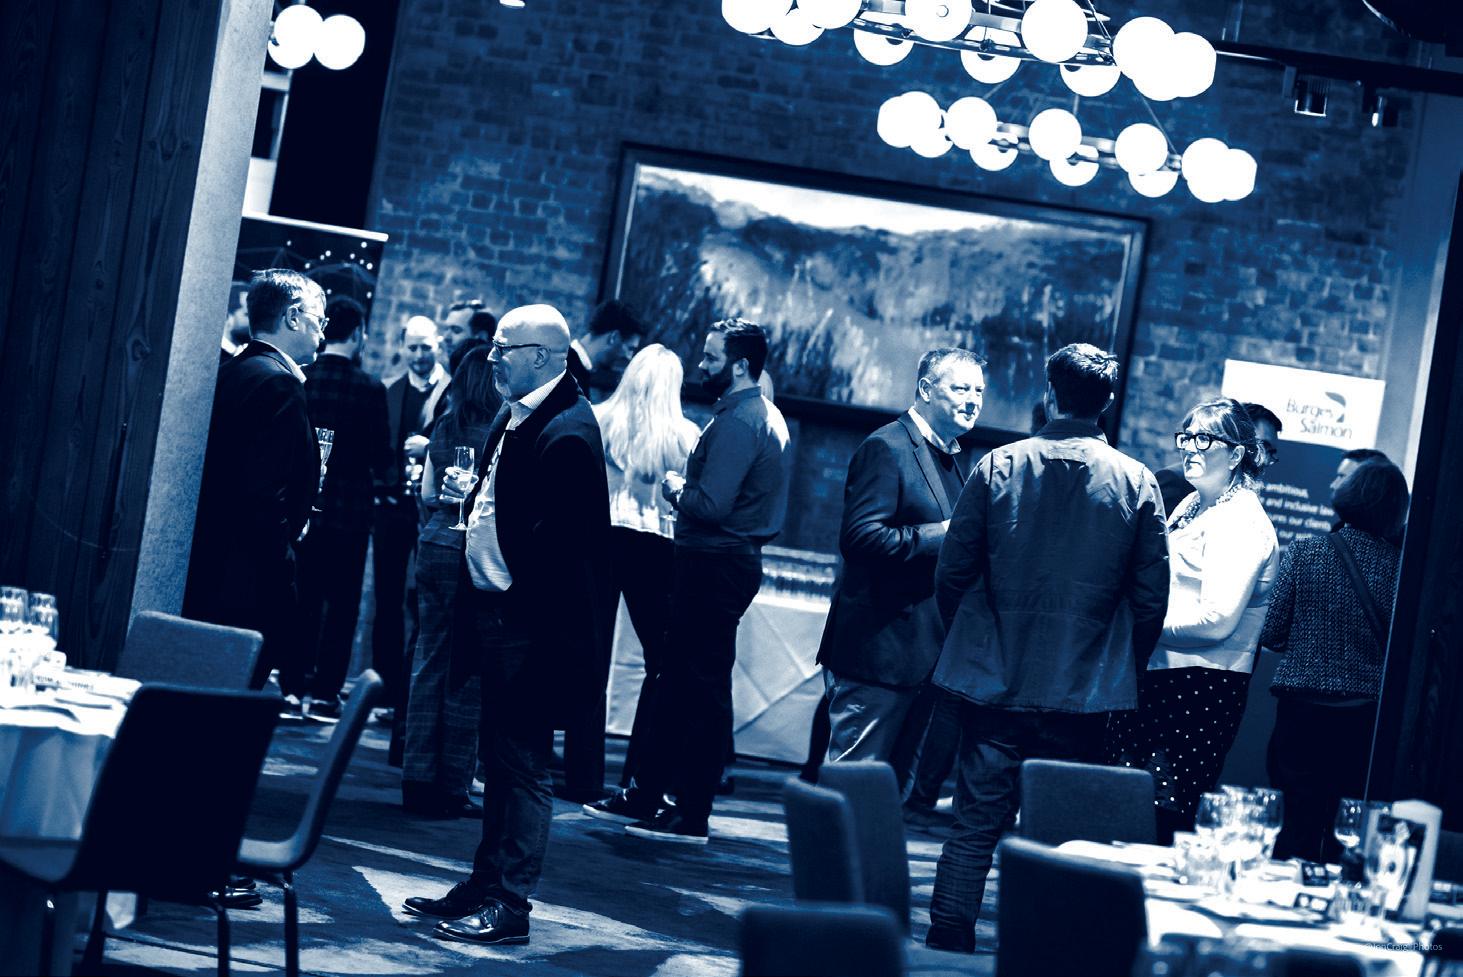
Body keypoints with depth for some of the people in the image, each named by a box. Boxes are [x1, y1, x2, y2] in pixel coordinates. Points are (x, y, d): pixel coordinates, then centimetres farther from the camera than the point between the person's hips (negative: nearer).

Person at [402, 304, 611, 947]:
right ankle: (485, 887, 26)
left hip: (529, 622, -10)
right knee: (498, 758, 17)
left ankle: (509, 904, 4)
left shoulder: (568, 431, -17)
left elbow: (559, 537, -21)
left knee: (522, 764, -2)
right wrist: (471, 495, 5)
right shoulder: (513, 418, 12)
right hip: (493, 613, 10)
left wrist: (522, 612, -20)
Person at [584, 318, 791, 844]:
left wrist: (676, 488, -7)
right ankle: (646, 794, 22)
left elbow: (711, 505, -26)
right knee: (676, 681, 15)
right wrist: (686, 489, 8)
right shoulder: (766, 415, 15)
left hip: (715, 565, -10)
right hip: (732, 559, 10)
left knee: (702, 688, -4)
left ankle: (691, 815, 1)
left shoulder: (736, 423, -18)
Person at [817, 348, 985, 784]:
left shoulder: (954, 457, 17)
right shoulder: (887, 448, -11)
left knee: (894, 780, 14)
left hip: (925, 650, 9)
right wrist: (939, 535, -21)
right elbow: (859, 536, -21)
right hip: (881, 647, -9)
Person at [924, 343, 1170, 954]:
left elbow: (952, 572, -1)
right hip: (1083, 693, 0)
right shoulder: (1136, 483, -3)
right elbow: (1152, 595, 0)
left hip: (995, 681, 0)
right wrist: (1121, 670, 13)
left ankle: (947, 943, 8)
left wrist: (968, 644, 15)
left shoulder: (998, 466, -4)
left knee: (976, 823, 8)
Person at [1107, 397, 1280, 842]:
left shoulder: (1242, 522, -12)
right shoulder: (1192, 505, 16)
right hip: (1157, 675, 9)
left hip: (1201, 688, -9)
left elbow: (1217, 621, -20)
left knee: (1165, 818, -8)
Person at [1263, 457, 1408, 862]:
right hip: (1367, 718, 1)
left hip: (1303, 710, -1)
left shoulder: (1305, 552, -6)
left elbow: (1271, 633, -3)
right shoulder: (1399, 566, -3)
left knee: (1297, 832, 5)